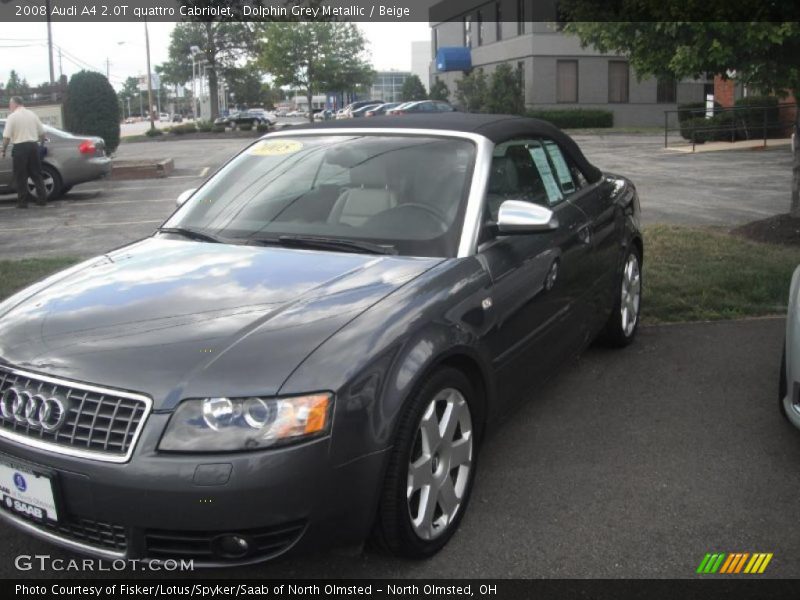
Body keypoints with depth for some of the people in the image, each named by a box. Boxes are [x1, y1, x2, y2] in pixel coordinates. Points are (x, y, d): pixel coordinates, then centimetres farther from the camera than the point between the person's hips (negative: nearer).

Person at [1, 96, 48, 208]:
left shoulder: (12, 116, -6)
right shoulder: (32, 114, 9)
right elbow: (42, 133, 11)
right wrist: (42, 144, 26)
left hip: (20, 147, -5)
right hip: (34, 145, 5)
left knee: (21, 177, 2)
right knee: (36, 174, 11)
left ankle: (22, 202, 2)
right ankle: (42, 199, 8)